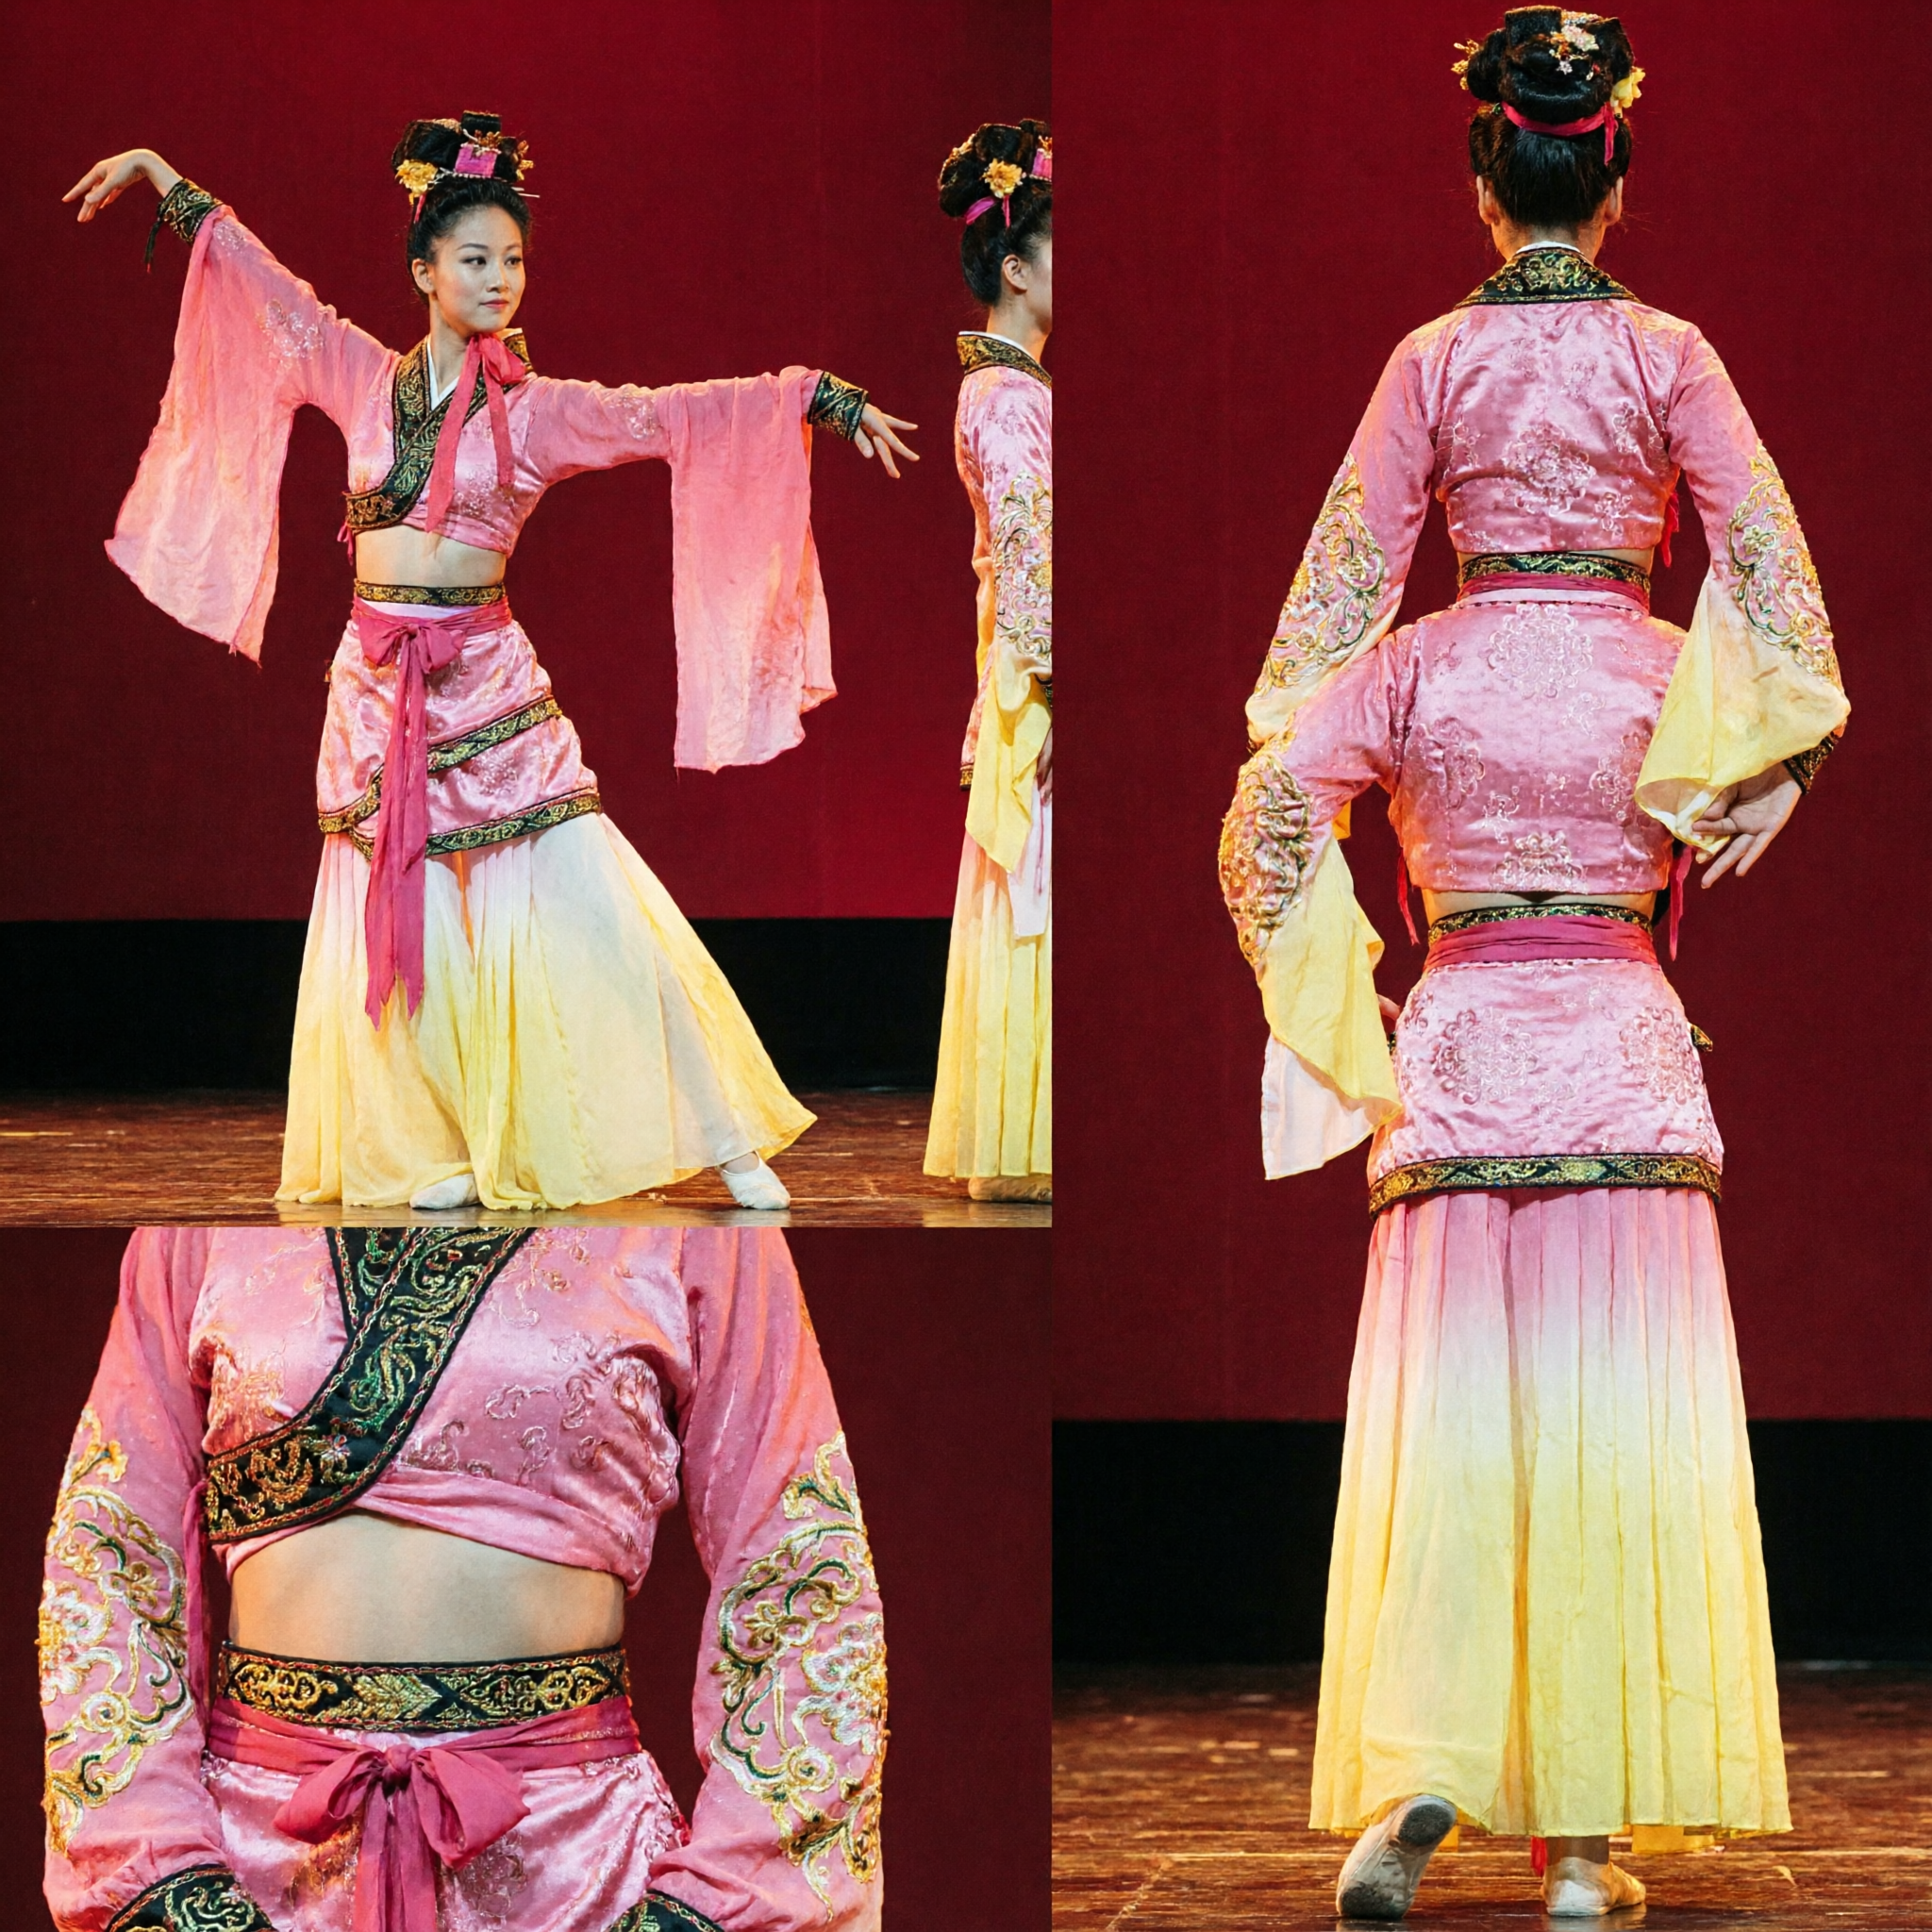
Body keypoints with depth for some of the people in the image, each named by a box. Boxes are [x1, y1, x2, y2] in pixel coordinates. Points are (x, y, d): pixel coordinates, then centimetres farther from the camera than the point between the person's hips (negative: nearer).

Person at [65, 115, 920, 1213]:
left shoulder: (538, 410, 1)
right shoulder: (365, 379, 6)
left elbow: (675, 418, -4)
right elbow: (267, 288, 13)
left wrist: (825, 401, -10)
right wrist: (161, 177, 18)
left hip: (487, 680, -2)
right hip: (374, 681, 2)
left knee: (590, 906, -7)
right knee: (398, 923, 3)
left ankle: (726, 1141, -5)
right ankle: (434, 1153, 12)